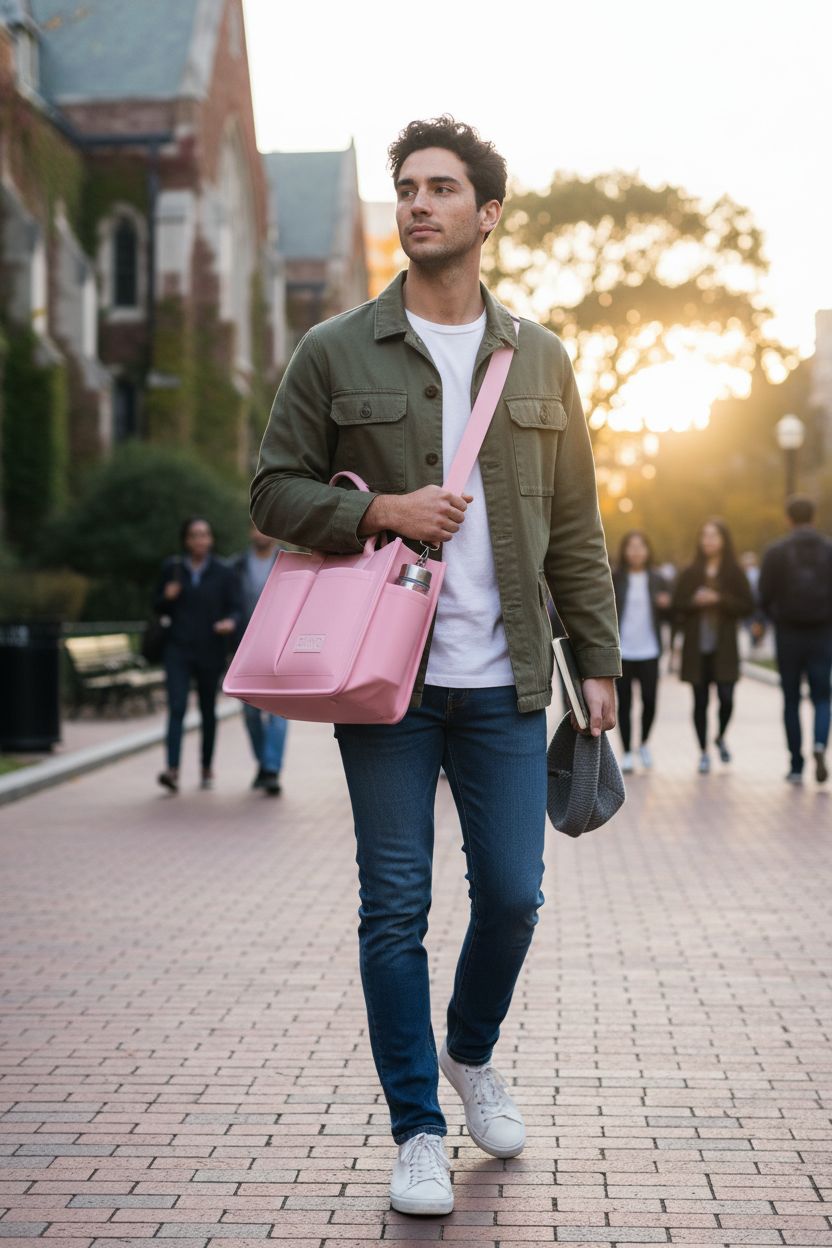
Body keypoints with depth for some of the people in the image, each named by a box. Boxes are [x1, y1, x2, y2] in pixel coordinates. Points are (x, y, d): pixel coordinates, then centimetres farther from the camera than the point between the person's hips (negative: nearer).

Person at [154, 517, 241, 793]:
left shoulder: (223, 572, 1)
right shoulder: (171, 568, 4)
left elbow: (235, 608, -1)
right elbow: (159, 607, 12)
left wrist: (230, 622, -23)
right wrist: (167, 597, -11)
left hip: (209, 652, 0)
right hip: (178, 649, 0)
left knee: (208, 711, 9)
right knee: (176, 708, -13)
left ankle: (207, 769, 23)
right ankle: (172, 770, -22)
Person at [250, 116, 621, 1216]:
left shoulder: (540, 361, 10)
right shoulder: (336, 353, 3)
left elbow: (575, 527, 12)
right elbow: (275, 489, 4)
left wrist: (599, 659, 7)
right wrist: (379, 511, -13)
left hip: (504, 681, 2)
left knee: (512, 891, 4)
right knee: (396, 906, 2)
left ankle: (473, 1054, 34)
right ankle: (417, 1130, 15)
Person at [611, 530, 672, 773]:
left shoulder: (657, 579, 7)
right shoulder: (614, 579, 1)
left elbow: (666, 616, 12)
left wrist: (666, 605, -10)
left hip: (649, 651, 1)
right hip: (621, 651, -1)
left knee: (650, 700, -4)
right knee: (624, 703, 2)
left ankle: (644, 743, 22)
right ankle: (627, 753, 11)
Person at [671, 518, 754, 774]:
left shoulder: (735, 573, 2)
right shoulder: (689, 574, 7)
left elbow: (747, 606, -1)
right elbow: (677, 606, 7)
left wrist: (719, 600, -14)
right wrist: (695, 602, -13)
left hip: (724, 649, -1)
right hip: (696, 648, 1)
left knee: (726, 698, -8)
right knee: (701, 701, 3)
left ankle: (721, 738, 21)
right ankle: (703, 752, 14)